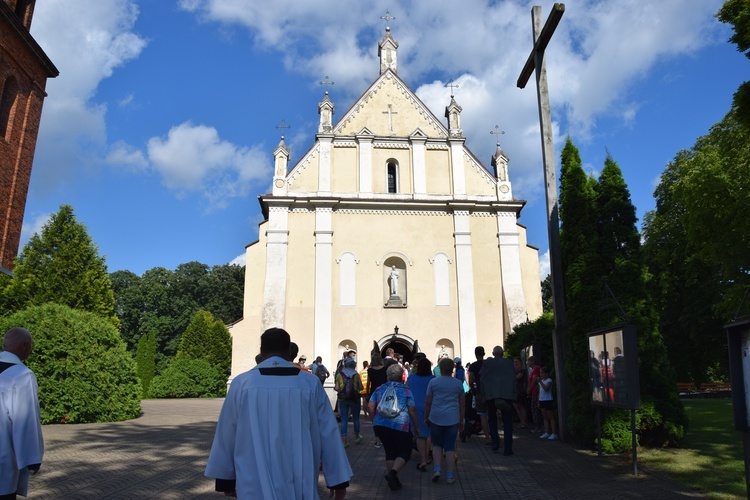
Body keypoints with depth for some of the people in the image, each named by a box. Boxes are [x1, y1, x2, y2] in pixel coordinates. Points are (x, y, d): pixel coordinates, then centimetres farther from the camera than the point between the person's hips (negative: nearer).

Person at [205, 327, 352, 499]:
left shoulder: (241, 384, -7)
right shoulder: (311, 384, -6)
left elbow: (226, 435, 1)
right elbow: (329, 434, -2)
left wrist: (225, 480, 14)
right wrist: (339, 481, 7)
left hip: (255, 486, 0)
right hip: (300, 486, 0)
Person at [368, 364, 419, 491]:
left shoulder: (380, 389, 9)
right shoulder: (406, 390, 1)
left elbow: (371, 406, 3)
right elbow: (412, 410, -1)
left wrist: (375, 421, 16)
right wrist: (416, 427, 9)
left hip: (381, 425, 4)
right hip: (401, 426, -4)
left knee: (390, 452, 16)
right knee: (405, 452, 8)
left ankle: (393, 480, 16)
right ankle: (392, 472, -14)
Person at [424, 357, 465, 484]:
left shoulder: (433, 382, -1)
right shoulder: (458, 383, 5)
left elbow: (427, 402, 1)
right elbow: (462, 404, 10)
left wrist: (426, 417, 12)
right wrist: (461, 421, 19)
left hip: (436, 418, -1)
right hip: (452, 419, 1)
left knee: (437, 445, 15)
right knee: (450, 447, 7)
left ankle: (437, 470, 2)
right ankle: (449, 476, 9)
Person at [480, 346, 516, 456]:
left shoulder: (486, 363, 6)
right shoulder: (509, 363, 6)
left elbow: (483, 380, 3)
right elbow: (513, 379, 2)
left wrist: (484, 395, 6)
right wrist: (513, 395, 4)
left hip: (491, 395, 0)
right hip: (507, 394, 0)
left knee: (492, 419, 18)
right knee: (507, 422, 4)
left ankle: (495, 442, 4)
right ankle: (507, 449, 0)